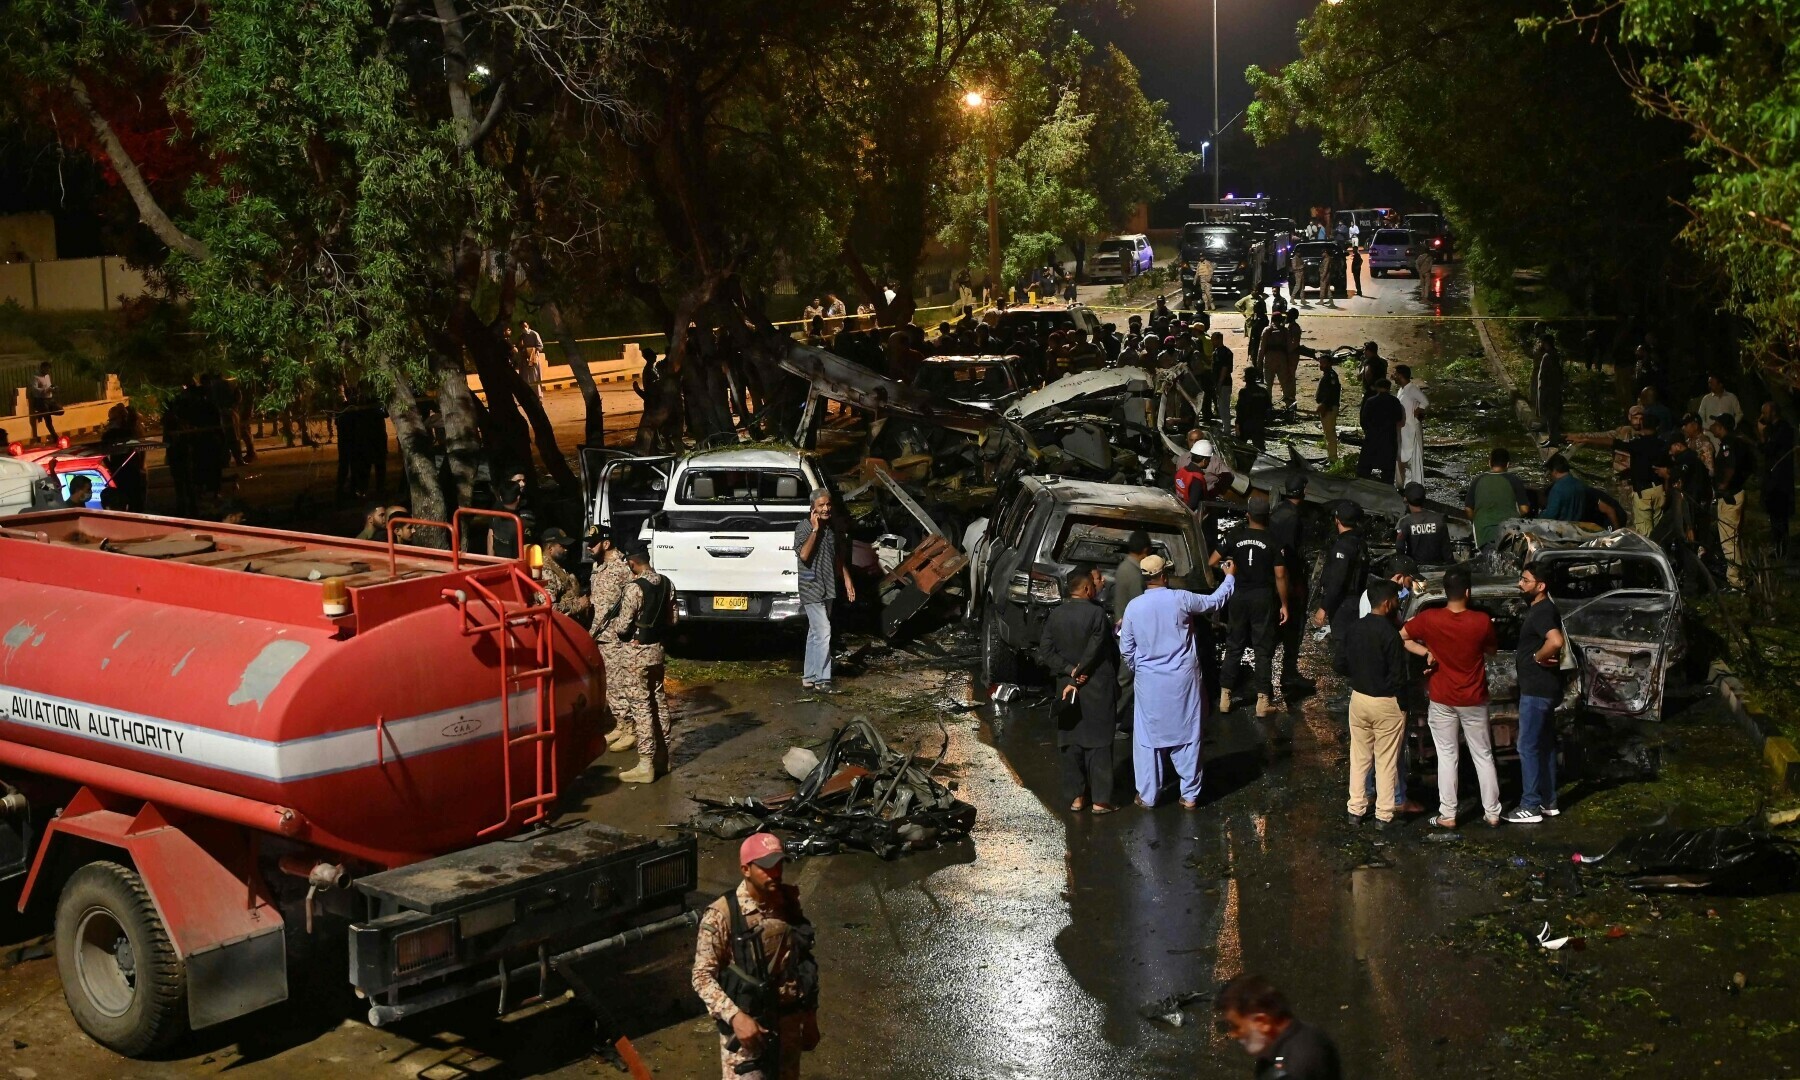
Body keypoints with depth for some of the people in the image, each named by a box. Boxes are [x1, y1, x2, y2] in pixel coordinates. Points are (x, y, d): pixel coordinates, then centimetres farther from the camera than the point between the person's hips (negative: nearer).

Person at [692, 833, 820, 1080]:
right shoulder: (722, 914, -18)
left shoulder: (789, 901, -1)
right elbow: (702, 976, -16)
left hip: (789, 1022, 5)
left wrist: (810, 1016, 12)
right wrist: (735, 1015, -28)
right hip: (746, 1023, -5)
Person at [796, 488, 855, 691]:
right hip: (811, 588, -8)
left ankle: (809, 677, 18)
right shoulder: (803, 528, -12)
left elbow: (838, 556, 20)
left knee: (815, 634, 12)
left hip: (828, 589, 8)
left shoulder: (832, 528, 10)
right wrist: (814, 530, -23)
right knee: (823, 633, -13)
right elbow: (804, 554, -26)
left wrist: (847, 579, 16)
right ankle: (822, 680, -11)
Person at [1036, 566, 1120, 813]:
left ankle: (1076, 797, 15)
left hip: (1067, 689, 4)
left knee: (1071, 743, 11)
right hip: (1097, 690, -4)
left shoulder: (1055, 616, 1)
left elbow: (1045, 653, -3)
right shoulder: (1097, 613, -14)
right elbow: (1097, 652, -16)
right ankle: (1100, 799, 4)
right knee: (1098, 744, 2)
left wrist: (1070, 671, -6)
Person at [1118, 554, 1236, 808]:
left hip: (1149, 682, 0)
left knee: (1148, 737, 9)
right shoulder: (1181, 599, -10)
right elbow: (1215, 601, 7)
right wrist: (1230, 577, 24)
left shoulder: (1133, 607, -6)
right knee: (1187, 735, 9)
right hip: (1183, 678, 0)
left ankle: (1147, 795, 14)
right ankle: (1190, 794, 15)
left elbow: (1126, 651, 0)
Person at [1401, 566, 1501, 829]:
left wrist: (1425, 652, -6)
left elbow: (1399, 638, -4)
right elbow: (1492, 651, 3)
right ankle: (1492, 812, 19)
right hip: (1474, 699, 0)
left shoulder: (1429, 618, -15)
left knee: (1447, 756, 9)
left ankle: (1447, 815, 10)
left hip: (1442, 699, 0)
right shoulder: (1482, 621, -14)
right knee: (1483, 756, 13)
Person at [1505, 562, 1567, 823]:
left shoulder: (1543, 612, -20)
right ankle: (1548, 802, 23)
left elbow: (1556, 641, -38)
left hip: (1537, 690, -11)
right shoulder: (1536, 608, 13)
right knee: (1545, 745, 15)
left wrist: (1538, 657, -21)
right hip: (1541, 688, 11)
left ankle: (1530, 807, 0)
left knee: (1528, 747, -5)